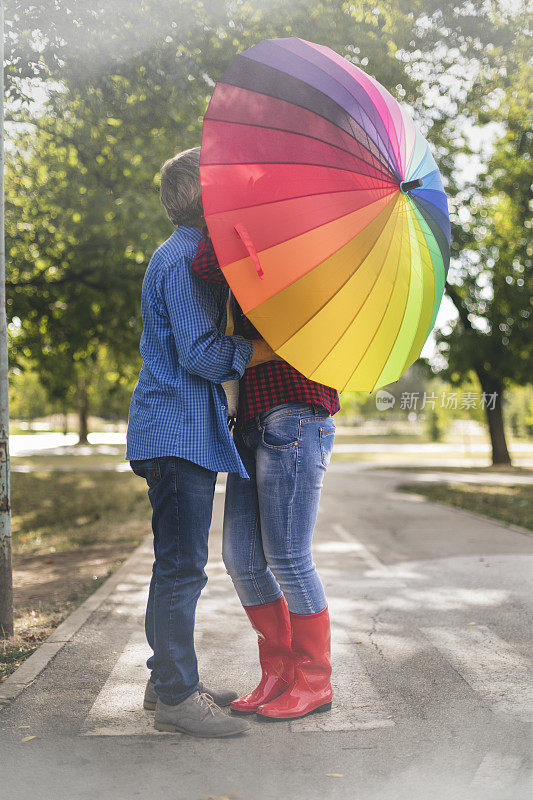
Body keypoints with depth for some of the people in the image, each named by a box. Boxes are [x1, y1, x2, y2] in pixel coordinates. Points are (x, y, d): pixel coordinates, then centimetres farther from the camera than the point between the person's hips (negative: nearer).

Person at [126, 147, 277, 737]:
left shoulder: (195, 257, 23)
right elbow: (200, 352, -20)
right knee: (182, 565, -7)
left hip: (188, 429, 11)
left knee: (178, 561, 14)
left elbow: (212, 342, 23)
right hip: (177, 429, -11)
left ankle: (168, 681, 24)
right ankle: (176, 696, 1)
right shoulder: (181, 259, -11)